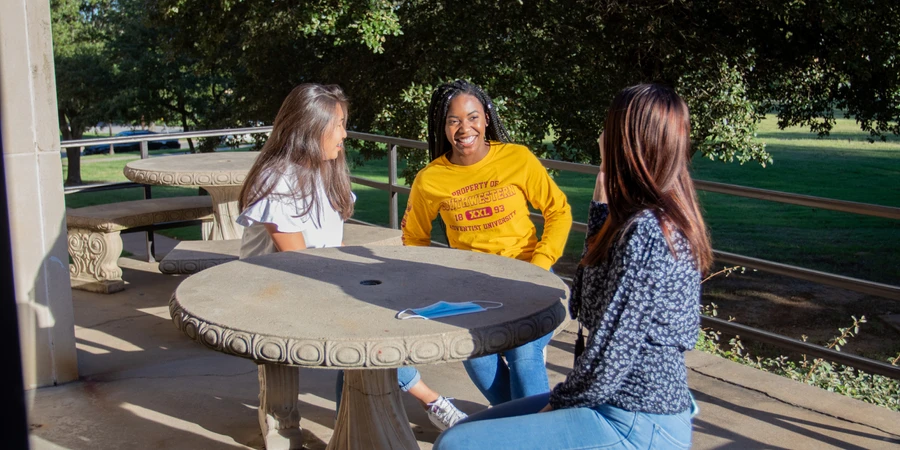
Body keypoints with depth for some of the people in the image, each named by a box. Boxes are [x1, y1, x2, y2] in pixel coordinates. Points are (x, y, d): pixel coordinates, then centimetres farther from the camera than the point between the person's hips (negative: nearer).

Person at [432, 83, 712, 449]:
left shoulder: (645, 232, -24)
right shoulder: (667, 218, 6)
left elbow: (610, 354, -23)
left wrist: (559, 403, -6)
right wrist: (603, 199, 17)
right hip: (640, 408, 10)